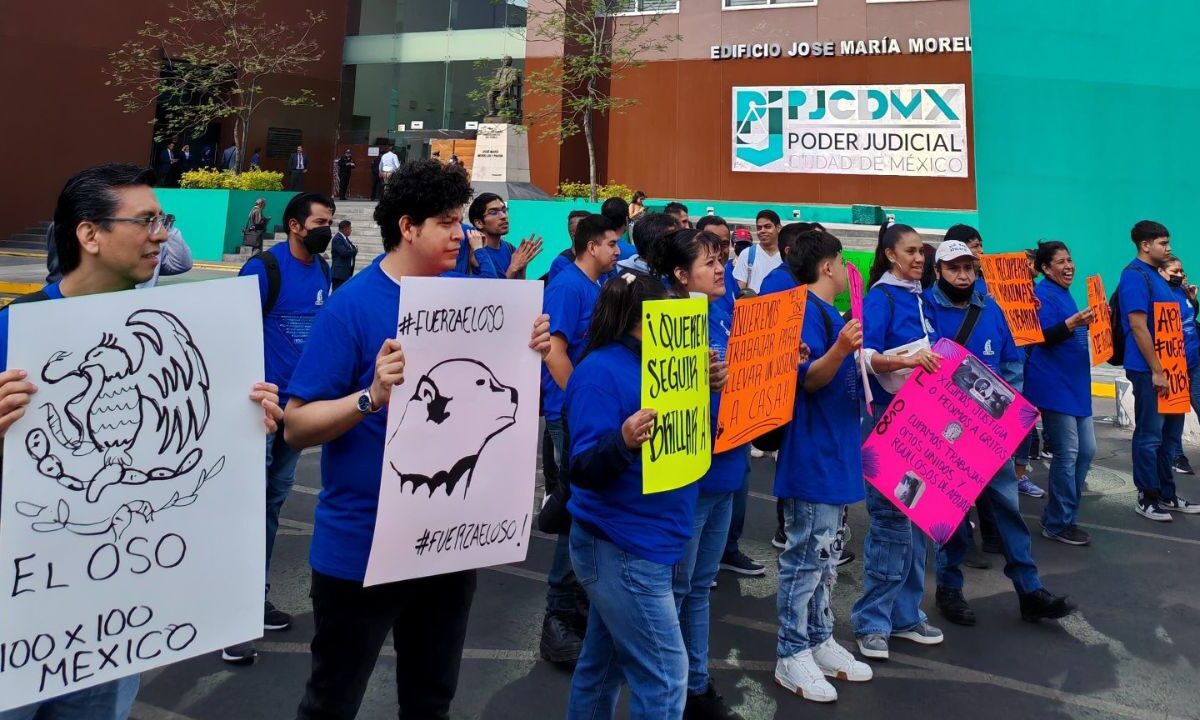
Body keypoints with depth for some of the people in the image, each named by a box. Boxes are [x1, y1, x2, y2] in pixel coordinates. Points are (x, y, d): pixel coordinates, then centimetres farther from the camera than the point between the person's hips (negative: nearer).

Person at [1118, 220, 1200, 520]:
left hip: (1168, 366, 10)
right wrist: (1156, 370, -20)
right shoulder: (1135, 275, -14)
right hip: (1149, 370, -9)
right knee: (1150, 436, -2)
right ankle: (1147, 499, 8)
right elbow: (1138, 325, -20)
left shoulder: (1155, 276, 16)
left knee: (1170, 433, 14)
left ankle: (1167, 495, 24)